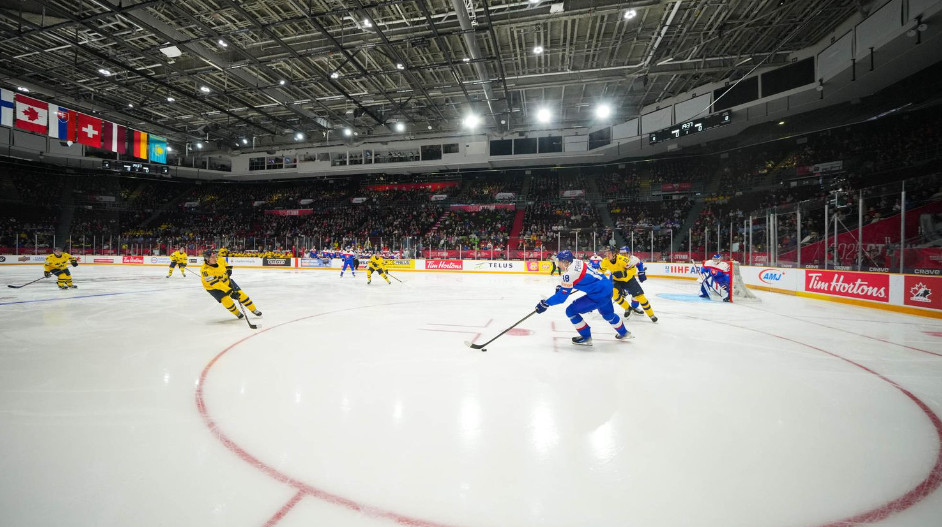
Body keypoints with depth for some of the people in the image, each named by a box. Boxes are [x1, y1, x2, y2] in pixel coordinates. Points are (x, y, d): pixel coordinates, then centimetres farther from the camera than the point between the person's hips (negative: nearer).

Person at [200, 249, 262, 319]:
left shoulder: (219, 260, -17)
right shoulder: (205, 270, -33)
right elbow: (215, 283, -36)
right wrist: (229, 290, -40)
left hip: (226, 281, 5)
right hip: (214, 288, -5)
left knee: (241, 294, -3)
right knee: (227, 301, -20)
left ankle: (254, 310, 11)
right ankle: (237, 313, 9)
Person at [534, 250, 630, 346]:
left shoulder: (570, 273, -21)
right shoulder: (576, 262, 3)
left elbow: (561, 297, -17)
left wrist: (545, 303, -10)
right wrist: (561, 286, 18)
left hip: (599, 294, -10)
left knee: (571, 311, -3)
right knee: (608, 314, 34)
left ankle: (586, 337, 8)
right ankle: (624, 333, 56)